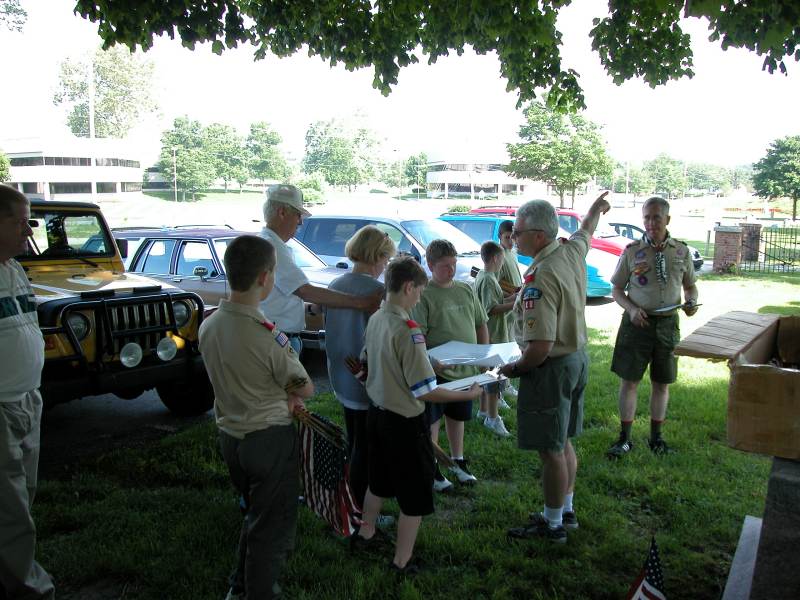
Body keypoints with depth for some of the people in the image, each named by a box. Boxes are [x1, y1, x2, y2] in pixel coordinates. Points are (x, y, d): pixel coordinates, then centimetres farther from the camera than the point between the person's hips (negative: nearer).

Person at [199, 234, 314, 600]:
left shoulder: (208, 326, -4)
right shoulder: (268, 336, -26)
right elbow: (305, 389, -11)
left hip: (230, 435, 8)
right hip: (269, 439, -8)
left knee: (254, 514, 27)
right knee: (272, 527, 11)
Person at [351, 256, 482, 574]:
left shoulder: (375, 319, -1)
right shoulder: (407, 330, -26)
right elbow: (426, 392, -25)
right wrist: (469, 394, -15)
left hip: (376, 413, 8)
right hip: (404, 422, -8)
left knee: (379, 481, 28)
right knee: (415, 495, 9)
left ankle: (365, 534, 46)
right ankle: (402, 563, 20)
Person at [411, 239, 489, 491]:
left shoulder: (466, 290, 7)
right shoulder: (424, 295, -12)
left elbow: (481, 324, 15)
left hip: (466, 369, 6)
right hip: (438, 371, -6)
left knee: (458, 416, 21)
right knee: (432, 420, 6)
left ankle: (458, 461, 38)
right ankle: (432, 468, 21)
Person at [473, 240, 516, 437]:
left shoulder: (482, 276, 11)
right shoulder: (488, 280, -19)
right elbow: (492, 309, -24)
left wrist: (516, 296, 9)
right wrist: (516, 303, -21)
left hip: (488, 335, 10)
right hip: (493, 335, -10)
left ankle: (484, 410, 30)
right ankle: (492, 418, 5)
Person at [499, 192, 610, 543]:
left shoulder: (539, 279, -27)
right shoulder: (572, 252, 0)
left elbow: (540, 347, -30)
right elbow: (585, 232, 27)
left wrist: (513, 368, -11)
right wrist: (596, 209, 49)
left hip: (551, 368, -10)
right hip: (577, 358, 10)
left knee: (551, 450, 3)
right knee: (563, 443, 20)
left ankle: (553, 524, 16)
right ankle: (565, 511, 34)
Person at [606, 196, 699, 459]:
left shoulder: (681, 251, 4)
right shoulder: (632, 251, -3)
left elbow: (690, 286, 15)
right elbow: (617, 289, 2)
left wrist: (691, 302, -7)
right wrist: (631, 309, -16)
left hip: (668, 323, 2)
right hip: (637, 322, -2)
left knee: (661, 383, 11)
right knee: (629, 381, 0)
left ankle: (656, 436, 26)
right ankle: (624, 438, 11)